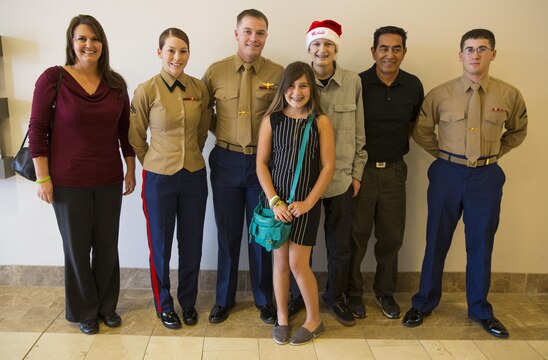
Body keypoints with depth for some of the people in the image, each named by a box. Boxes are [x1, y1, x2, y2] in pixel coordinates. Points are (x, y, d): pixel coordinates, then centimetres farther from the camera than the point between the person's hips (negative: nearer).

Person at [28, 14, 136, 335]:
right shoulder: (53, 78, -8)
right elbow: (38, 130, -7)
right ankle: (84, 312, 29)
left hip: (109, 181, 3)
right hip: (69, 182, -3)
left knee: (108, 246, 11)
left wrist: (131, 170, 10)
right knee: (77, 247, 9)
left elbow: (125, 129, 10)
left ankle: (107, 306, 32)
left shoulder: (116, 83, 3)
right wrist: (43, 178, -9)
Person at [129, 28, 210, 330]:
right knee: (160, 245, 10)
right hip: (159, 178, -3)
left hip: (194, 176, 3)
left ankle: (188, 302, 33)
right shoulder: (146, 90, -10)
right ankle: (164, 305, 31)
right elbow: (136, 138, 0)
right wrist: (158, 164, 8)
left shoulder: (199, 89, 0)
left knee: (192, 244, 12)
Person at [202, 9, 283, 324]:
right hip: (226, 162, 1)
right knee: (228, 233, 11)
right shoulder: (215, 71, 0)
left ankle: (264, 299, 28)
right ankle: (224, 299, 29)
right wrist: (220, 131, 2)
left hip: (264, 162, -1)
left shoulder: (278, 74, -3)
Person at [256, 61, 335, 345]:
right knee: (280, 261, 9)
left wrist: (308, 202, -11)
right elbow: (261, 163, -1)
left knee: (298, 263, -1)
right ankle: (281, 318, 28)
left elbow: (328, 167, -5)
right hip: (278, 200, 2)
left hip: (306, 202, -2)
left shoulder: (321, 122, -4)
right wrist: (274, 201, -9)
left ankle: (314, 319, 21)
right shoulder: (271, 119, -1)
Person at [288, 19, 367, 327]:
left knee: (341, 245, 11)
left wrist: (357, 173, 4)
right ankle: (297, 296, 33)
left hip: (341, 177, 1)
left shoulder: (353, 82, -2)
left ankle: (336, 297, 33)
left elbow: (359, 132, 5)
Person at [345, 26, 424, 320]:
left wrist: (399, 145, 8)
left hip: (394, 171, 4)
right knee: (357, 235, 6)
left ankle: (385, 291, 31)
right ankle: (353, 292, 25)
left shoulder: (413, 86, 1)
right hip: (361, 170, -3)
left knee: (391, 236, 12)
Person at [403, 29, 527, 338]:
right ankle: (424, 304, 25)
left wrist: (493, 153, 9)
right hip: (447, 174, -1)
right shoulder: (441, 94, -5)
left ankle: (481, 310, 29)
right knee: (437, 242, 9)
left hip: (487, 176, 1)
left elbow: (518, 131, 17)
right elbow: (421, 131, 8)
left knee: (481, 245, 10)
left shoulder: (509, 95, -2)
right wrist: (444, 155, 5)